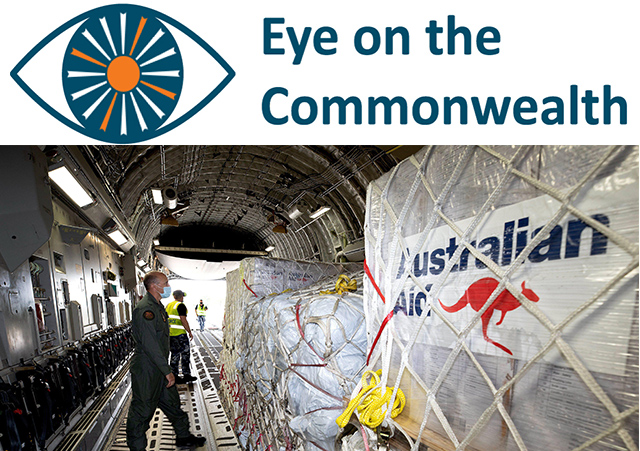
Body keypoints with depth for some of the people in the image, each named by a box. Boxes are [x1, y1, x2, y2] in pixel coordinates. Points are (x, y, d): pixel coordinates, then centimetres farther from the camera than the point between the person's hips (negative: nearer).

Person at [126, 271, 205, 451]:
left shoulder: (157, 306, 11)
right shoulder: (145, 310, -22)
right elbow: (150, 345, -25)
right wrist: (167, 371, -21)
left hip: (160, 367, 10)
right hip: (146, 370, -10)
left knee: (172, 402, 18)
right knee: (142, 410, 6)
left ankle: (183, 436, 32)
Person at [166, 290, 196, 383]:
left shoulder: (168, 305, 14)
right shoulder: (181, 305, -11)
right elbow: (183, 320, -17)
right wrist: (190, 332, -10)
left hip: (170, 333, 8)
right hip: (180, 334, -8)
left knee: (174, 354, 12)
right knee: (185, 354, 2)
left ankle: (174, 376, 15)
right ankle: (186, 375, 4)